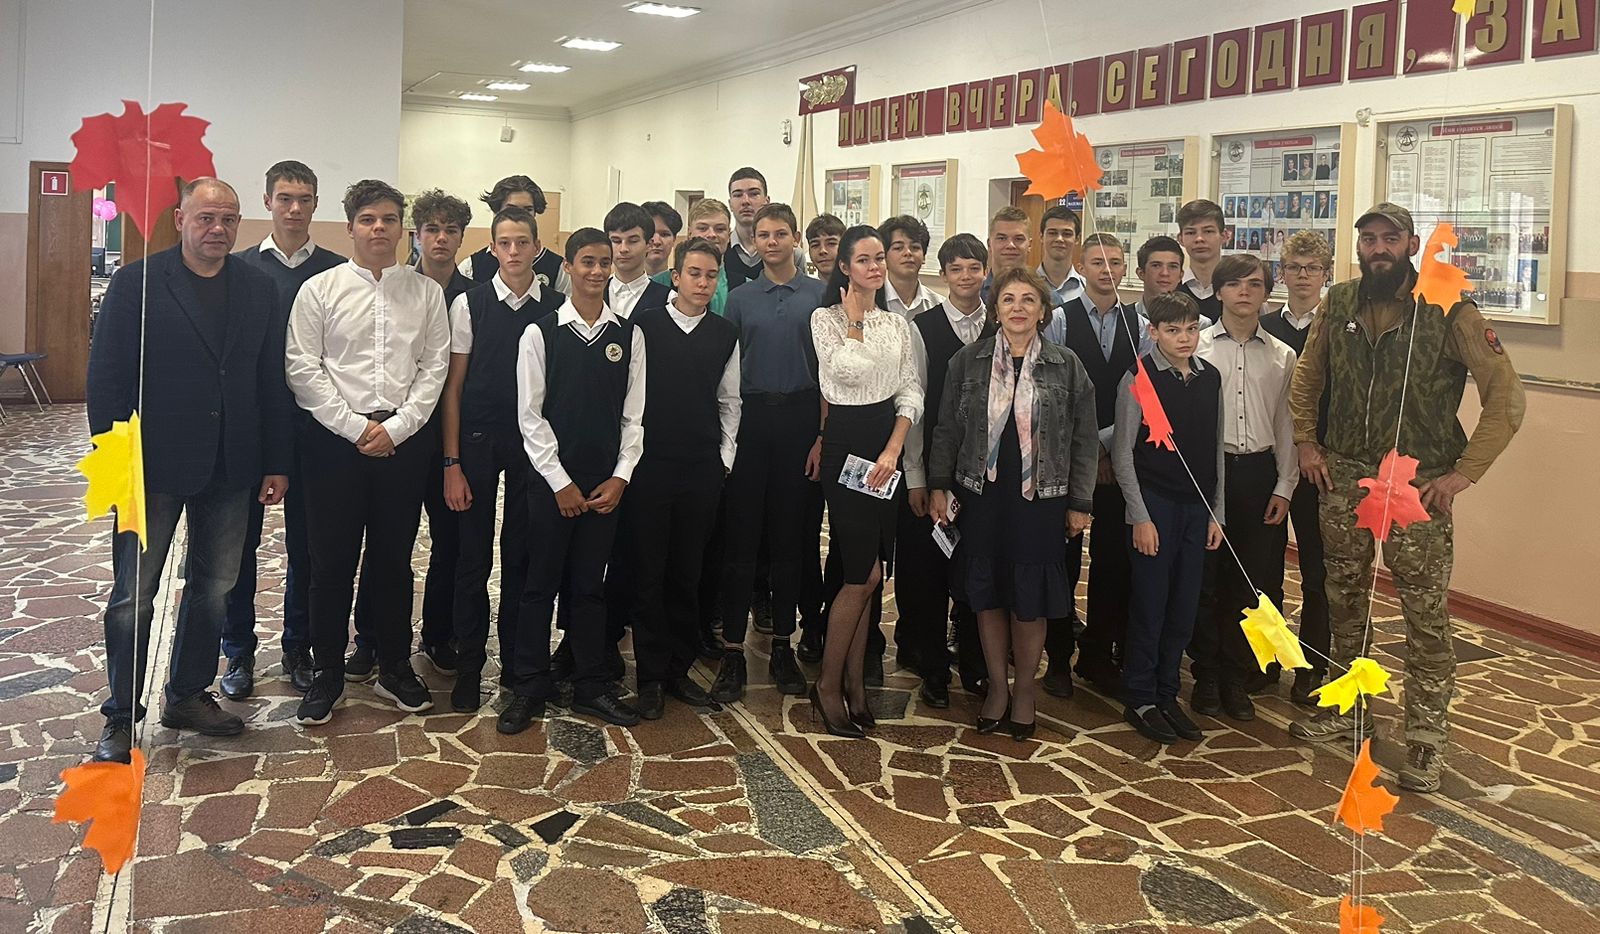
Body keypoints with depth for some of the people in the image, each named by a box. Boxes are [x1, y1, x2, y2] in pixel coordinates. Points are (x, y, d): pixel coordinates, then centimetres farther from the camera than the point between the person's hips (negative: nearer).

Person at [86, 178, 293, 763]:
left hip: (229, 469, 4)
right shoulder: (137, 283, -5)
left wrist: (276, 463, 3)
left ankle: (188, 695, 31)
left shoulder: (259, 289, 5)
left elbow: (273, 382, 5)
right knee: (133, 596, 3)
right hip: (154, 467, -3)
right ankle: (121, 718, 17)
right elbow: (107, 379, -7)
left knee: (214, 590, 14)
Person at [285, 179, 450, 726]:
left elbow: (434, 367, 2)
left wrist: (396, 427, -8)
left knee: (394, 557, 10)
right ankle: (327, 672, 18)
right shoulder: (319, 290, 2)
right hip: (334, 438, -1)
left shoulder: (426, 292, 5)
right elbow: (303, 369, -3)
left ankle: (394, 667, 24)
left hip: (404, 440, 1)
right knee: (331, 560, 5)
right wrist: (355, 427, -9)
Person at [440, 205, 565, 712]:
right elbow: (453, 386, 0)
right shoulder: (468, 304, -2)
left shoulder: (557, 306, 0)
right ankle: (469, 667, 20)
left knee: (524, 556, 10)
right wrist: (451, 463, -3)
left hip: (535, 442, 1)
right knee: (473, 557, 6)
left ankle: (516, 660, 25)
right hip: (477, 441, -1)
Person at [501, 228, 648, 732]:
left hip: (606, 484, 2)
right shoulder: (540, 333, -3)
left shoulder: (629, 335, 5)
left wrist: (620, 477, -3)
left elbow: (634, 414, 6)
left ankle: (591, 685, 21)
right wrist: (560, 482, -7)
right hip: (551, 479, -2)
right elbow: (530, 416, -4)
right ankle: (529, 687, 16)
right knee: (540, 583, 4)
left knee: (590, 585, 11)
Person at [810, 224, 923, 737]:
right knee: (864, 574, -8)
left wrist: (894, 448, -7)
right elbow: (847, 370, -18)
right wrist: (854, 319, -5)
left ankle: (854, 682, 19)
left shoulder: (897, 324, 12)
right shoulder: (826, 317, -2)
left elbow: (910, 391, 6)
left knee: (866, 574, 8)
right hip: (846, 440, -5)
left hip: (888, 442, 5)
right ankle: (829, 684, 7)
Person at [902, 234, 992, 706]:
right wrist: (915, 476, -5)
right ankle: (933, 670, 18)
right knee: (928, 566, 4)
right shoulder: (923, 327, -2)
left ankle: (976, 664, 25)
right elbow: (914, 403, -3)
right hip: (934, 463, -2)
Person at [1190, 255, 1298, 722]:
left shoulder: (1282, 357, 10)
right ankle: (1206, 675, 17)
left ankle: (1237, 678, 18)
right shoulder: (1196, 347, 1)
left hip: (1259, 471, 2)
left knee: (1254, 579, 4)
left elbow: (1286, 426, 11)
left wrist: (1284, 487, 4)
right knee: (1204, 576, 2)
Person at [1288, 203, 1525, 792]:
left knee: (1426, 614, -2)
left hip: (1417, 484, -4)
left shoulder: (1448, 311, -9)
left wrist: (1464, 472, -13)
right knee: (1344, 600, 14)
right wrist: (1306, 443, 7)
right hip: (1343, 477, 4)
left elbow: (1507, 395, -10)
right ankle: (1349, 711, 31)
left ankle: (1426, 742, 9)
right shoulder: (1338, 305, 4)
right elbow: (1307, 378, 17)